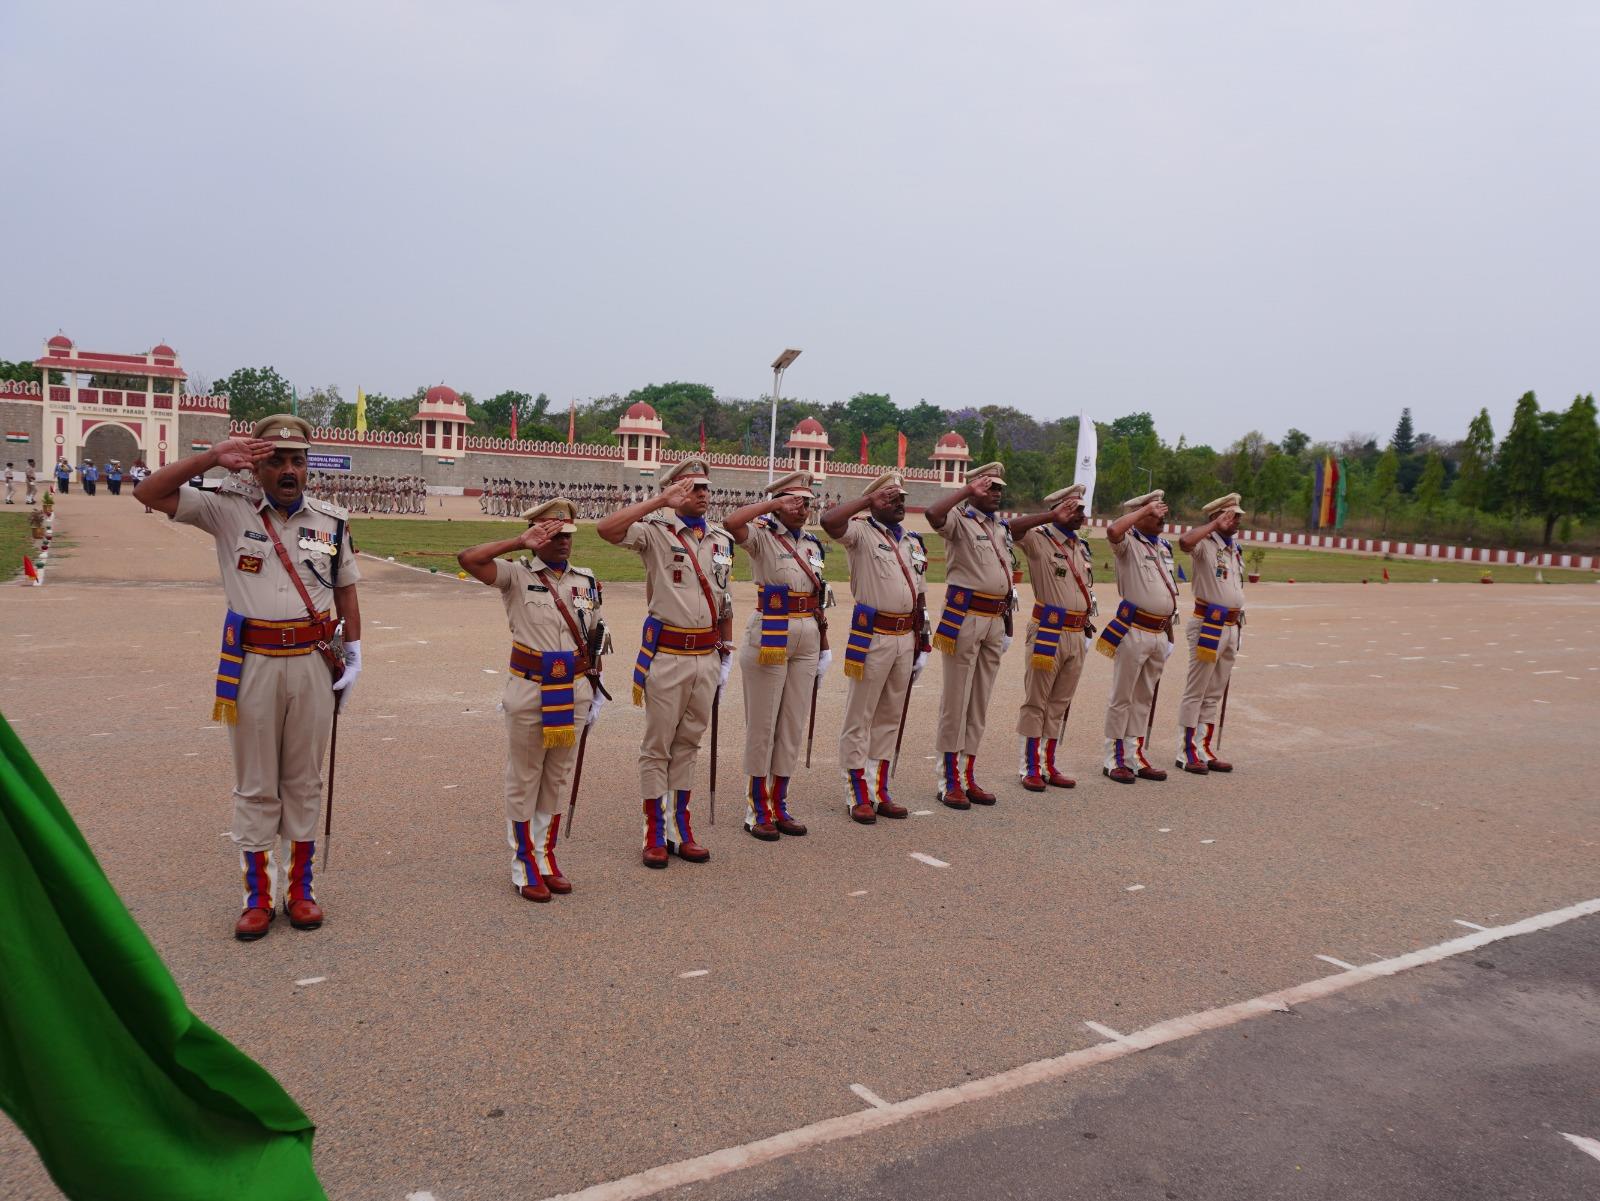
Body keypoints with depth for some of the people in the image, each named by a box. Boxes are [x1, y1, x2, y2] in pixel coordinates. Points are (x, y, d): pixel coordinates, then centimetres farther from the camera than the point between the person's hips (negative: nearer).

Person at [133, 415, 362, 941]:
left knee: (304, 781, 10)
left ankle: (300, 887, 22)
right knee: (254, 785, 7)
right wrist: (213, 458, -15)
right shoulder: (228, 509, -1)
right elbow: (150, 493, -6)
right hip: (253, 663, -1)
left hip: (314, 661, 1)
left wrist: (353, 656, 7)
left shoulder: (331, 520, 5)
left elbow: (346, 590, 12)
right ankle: (258, 896, 18)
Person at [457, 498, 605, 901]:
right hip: (529, 691, -4)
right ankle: (524, 867, 18)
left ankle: (547, 858, 28)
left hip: (574, 692, 4)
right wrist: (520, 543, -22)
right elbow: (467, 559, -23)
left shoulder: (586, 580, 7)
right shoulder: (517, 574, -6)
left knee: (558, 780, 14)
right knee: (524, 781, 7)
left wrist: (595, 687, 13)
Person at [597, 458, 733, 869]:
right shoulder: (656, 530, -7)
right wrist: (661, 502, -27)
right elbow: (606, 528, -26)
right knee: (657, 745, 4)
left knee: (688, 743, 14)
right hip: (667, 654, -5)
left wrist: (726, 652, 17)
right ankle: (655, 833, 15)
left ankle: (680, 826, 24)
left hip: (707, 655, 5)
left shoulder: (722, 538, 11)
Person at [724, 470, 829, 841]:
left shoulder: (812, 543, 13)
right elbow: (733, 521, -29)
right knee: (762, 724, 1)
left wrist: (824, 644, 15)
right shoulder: (762, 536, -6)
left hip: (807, 639, 6)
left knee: (794, 724, 11)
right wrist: (775, 504, -20)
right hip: (769, 637, -6)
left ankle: (779, 804, 22)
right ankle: (757, 809, 12)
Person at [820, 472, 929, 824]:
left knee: (890, 716, 13)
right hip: (872, 636, -7)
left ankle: (879, 790, 23)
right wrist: (868, 498, -17)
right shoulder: (861, 531, -5)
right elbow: (829, 521, -28)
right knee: (860, 717, 1)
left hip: (906, 637, 7)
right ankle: (857, 793, 9)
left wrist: (923, 642, 16)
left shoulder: (913, 539, 16)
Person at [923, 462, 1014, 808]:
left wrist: (1007, 624, 20)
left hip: (995, 620, 8)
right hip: (964, 617, -8)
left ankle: (968, 776, 20)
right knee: (955, 700, -2)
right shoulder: (959, 520, -6)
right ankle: (949, 781, 5)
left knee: (980, 702, 11)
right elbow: (933, 513, -30)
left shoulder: (1002, 529, 18)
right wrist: (968, 490, -20)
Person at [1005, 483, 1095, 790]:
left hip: (1077, 635, 7)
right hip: (1048, 632, -7)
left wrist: (1088, 627, 19)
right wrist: (1053, 517, -26)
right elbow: (1012, 527, -28)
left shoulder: (1081, 546, 16)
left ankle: (1048, 765, 22)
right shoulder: (1040, 539, -7)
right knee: (1036, 701, 0)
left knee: (1060, 703, 13)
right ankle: (1029, 768, 8)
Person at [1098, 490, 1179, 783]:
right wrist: (1145, 509, -19)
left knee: (1144, 698, 13)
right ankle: (1114, 759, 7)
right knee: (1122, 697, 0)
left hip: (1159, 634, 8)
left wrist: (1169, 633, 20)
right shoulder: (1128, 542, -7)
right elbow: (1112, 531, -32)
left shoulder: (1164, 546, 16)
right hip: (1134, 630, -8)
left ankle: (1135, 756, 22)